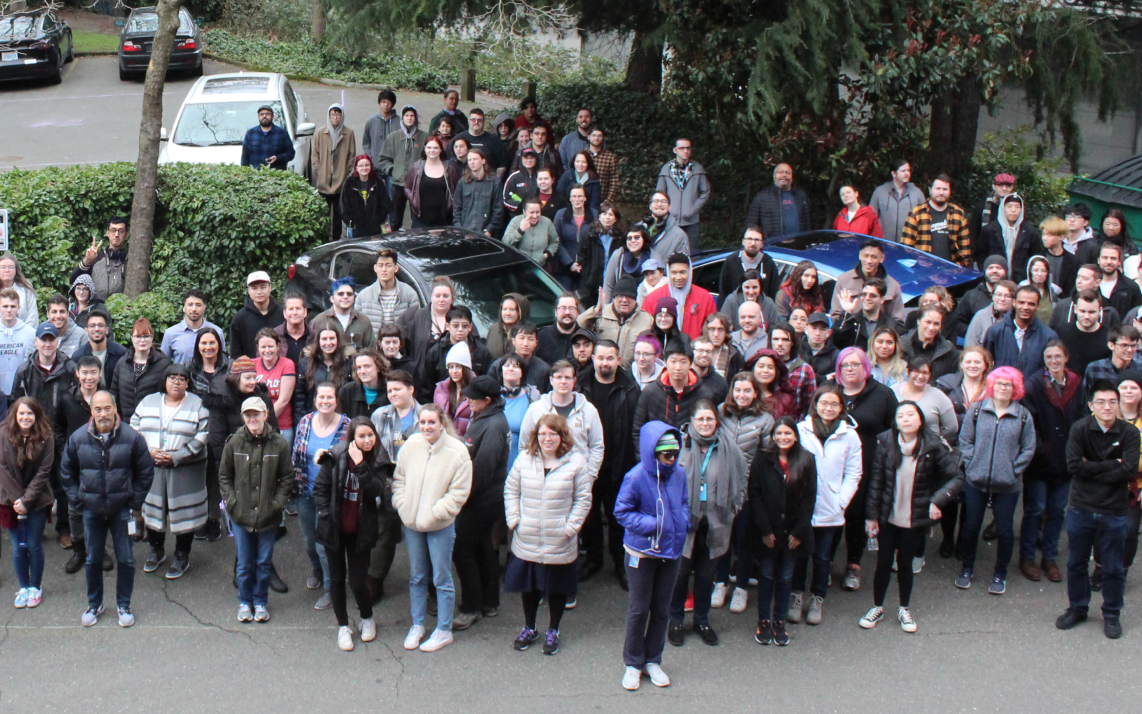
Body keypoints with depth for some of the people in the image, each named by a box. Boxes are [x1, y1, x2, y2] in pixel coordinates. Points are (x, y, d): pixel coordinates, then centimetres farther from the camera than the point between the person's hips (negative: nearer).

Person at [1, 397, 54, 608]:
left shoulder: (45, 438, -8)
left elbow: (43, 472, -8)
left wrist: (26, 500, -13)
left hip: (37, 501, -1)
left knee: (34, 546, 5)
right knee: (18, 547, 6)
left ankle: (35, 587, 21)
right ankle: (23, 587, 21)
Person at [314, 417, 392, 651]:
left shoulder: (379, 462, -5)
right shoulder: (335, 458, -8)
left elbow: (376, 491, -20)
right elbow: (320, 487, 1)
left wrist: (360, 466, -26)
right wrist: (324, 514, -7)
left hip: (361, 532, 0)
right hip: (334, 529, 1)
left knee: (357, 581, 0)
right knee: (337, 579, 10)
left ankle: (367, 619, 28)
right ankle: (343, 626, 27)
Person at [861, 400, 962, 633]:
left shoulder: (934, 446, -12)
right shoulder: (886, 442, -9)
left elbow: (956, 476, -9)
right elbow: (876, 480, -4)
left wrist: (938, 501, -22)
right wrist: (872, 515, -3)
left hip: (915, 519, -1)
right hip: (888, 517, 1)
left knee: (904, 563, 12)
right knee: (883, 562, 8)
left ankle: (905, 609, 32)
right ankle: (877, 607, 28)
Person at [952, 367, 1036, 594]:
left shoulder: (1023, 415, -2)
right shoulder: (977, 409, 0)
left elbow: (1028, 449, 2)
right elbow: (965, 440, 3)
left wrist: (1013, 470, -5)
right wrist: (972, 464, -5)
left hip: (1008, 484, -1)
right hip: (976, 481, 1)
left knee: (1004, 530, 7)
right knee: (971, 526, 11)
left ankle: (1000, 575, 23)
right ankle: (967, 568, 30)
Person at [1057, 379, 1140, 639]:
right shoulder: (1080, 429, -8)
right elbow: (1073, 465, -17)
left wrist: (1092, 469, -15)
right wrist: (1112, 466, -17)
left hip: (1114, 512, -1)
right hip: (1080, 508, 1)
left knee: (1113, 568, 10)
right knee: (1076, 563, 15)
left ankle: (1112, 615, 27)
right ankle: (1077, 608, 33)